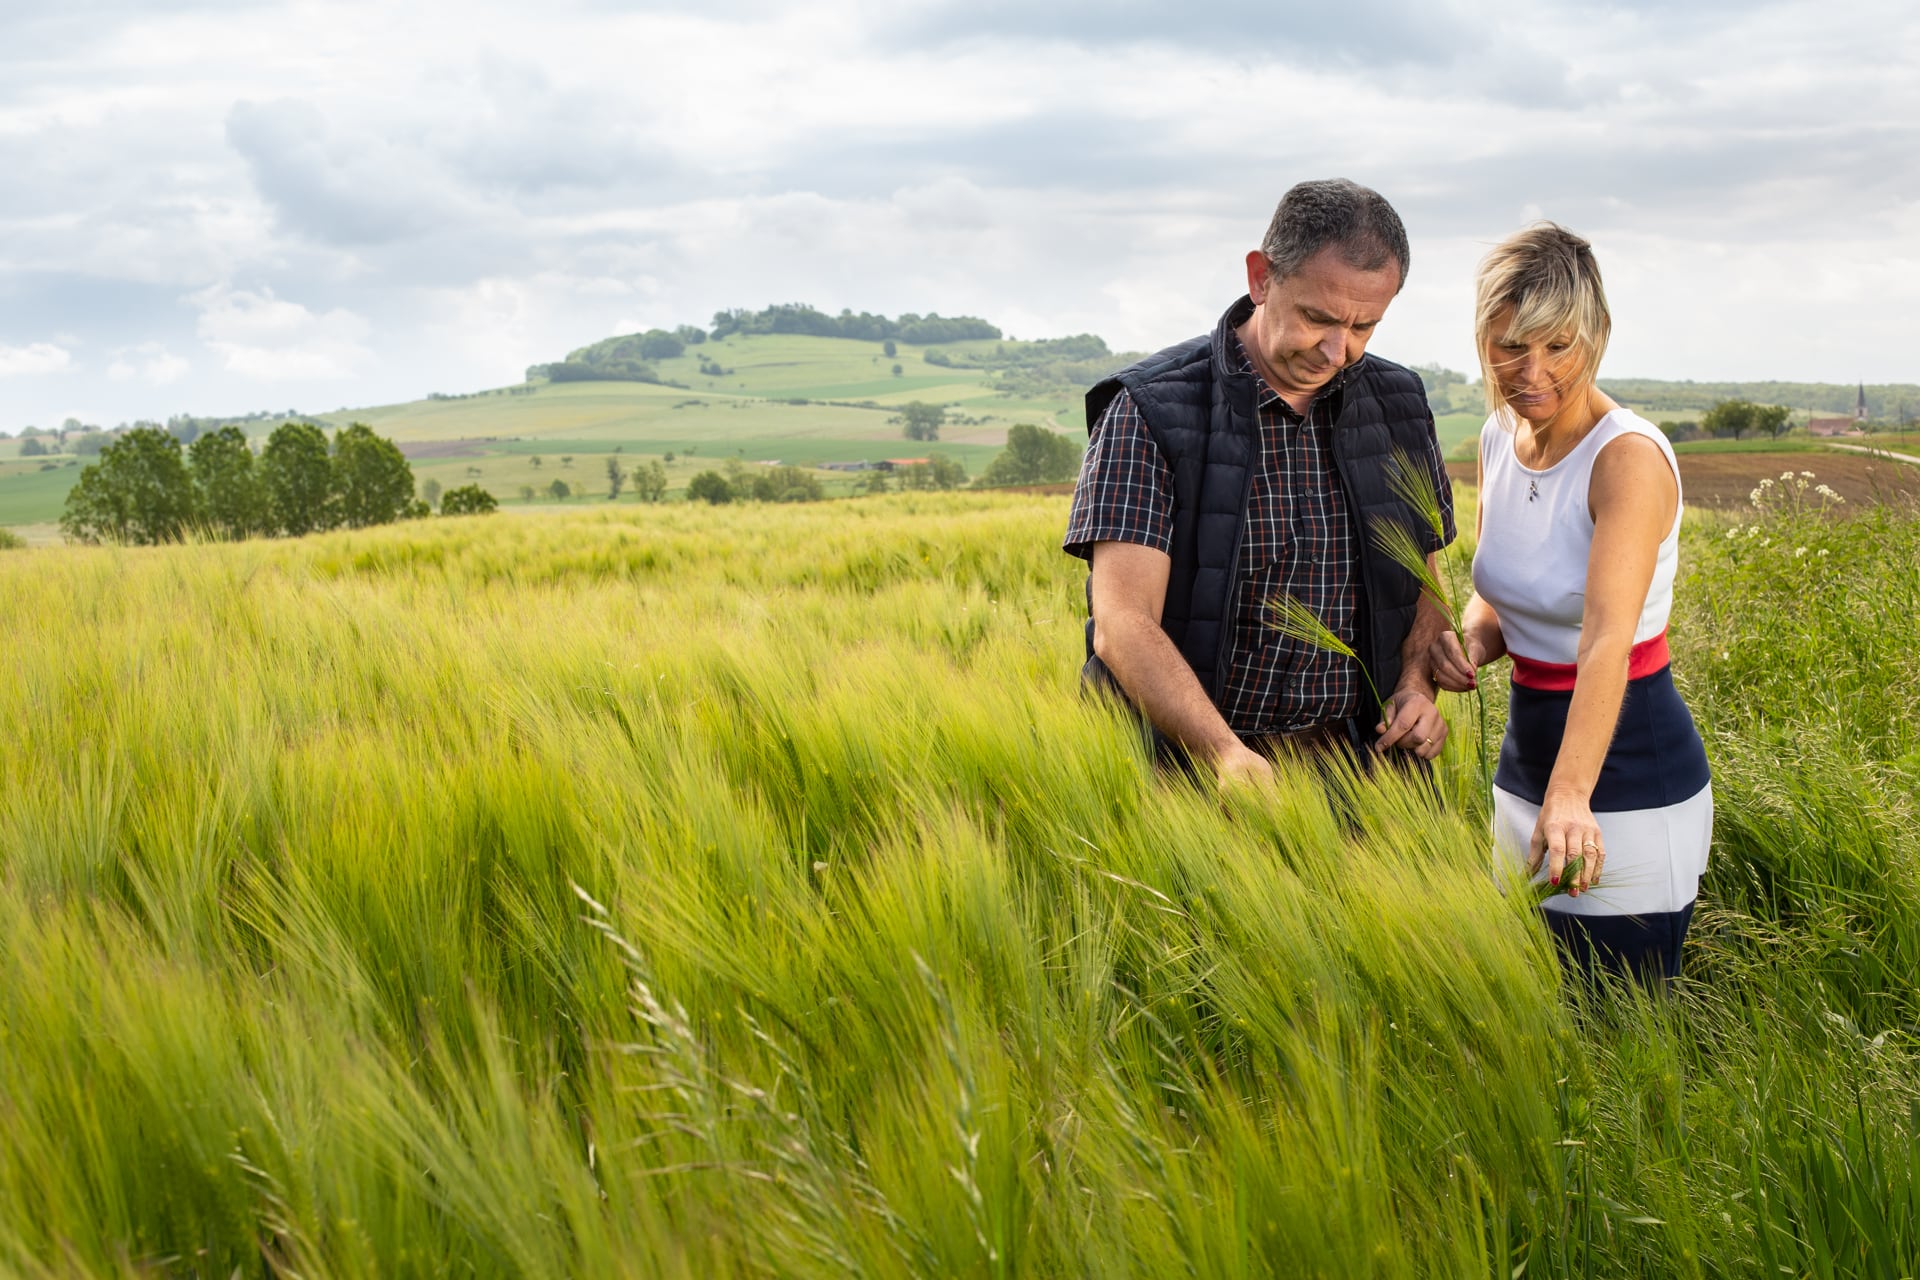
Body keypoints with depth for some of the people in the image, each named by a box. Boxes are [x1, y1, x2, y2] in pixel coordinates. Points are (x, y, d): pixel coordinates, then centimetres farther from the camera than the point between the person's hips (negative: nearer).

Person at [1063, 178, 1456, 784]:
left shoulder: (1397, 407, 9)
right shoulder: (1147, 414, -8)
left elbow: (1422, 581, 21)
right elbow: (1123, 627, -17)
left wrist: (1416, 684, 0)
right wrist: (1228, 756, -30)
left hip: (1351, 755, 4)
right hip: (1190, 759, -4)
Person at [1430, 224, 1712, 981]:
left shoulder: (1629, 456, -20)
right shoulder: (1499, 441, 2)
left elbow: (1608, 639, -33)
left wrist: (1572, 797, -46)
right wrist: (1469, 641, -9)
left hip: (1627, 781, -7)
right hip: (1525, 767, 7)